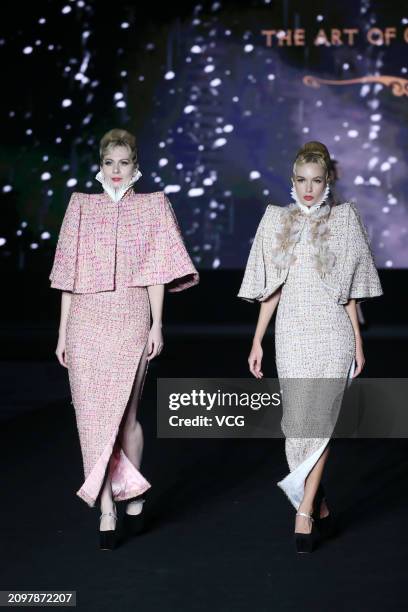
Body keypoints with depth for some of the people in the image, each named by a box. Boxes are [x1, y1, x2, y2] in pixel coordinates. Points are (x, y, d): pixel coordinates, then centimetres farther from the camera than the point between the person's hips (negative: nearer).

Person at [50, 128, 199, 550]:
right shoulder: (82, 207, 11)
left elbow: (157, 271, 4)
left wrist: (157, 325, -4)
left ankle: (132, 493, 20)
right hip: (86, 321, 2)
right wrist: (62, 333, 7)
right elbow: (69, 276, 10)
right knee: (93, 414, -1)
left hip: (130, 319, -2)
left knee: (121, 412, -4)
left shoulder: (152, 206, 8)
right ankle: (106, 511, 3)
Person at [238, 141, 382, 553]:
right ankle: (320, 506, 21)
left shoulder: (342, 221, 3)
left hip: (331, 333, -2)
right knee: (298, 421, 6)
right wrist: (257, 341, 5)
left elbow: (349, 290, 4)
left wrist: (358, 341, 2)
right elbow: (271, 288, 9)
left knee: (317, 421, -8)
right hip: (291, 334, 3)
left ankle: (304, 513, -6)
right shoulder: (277, 221, 7)